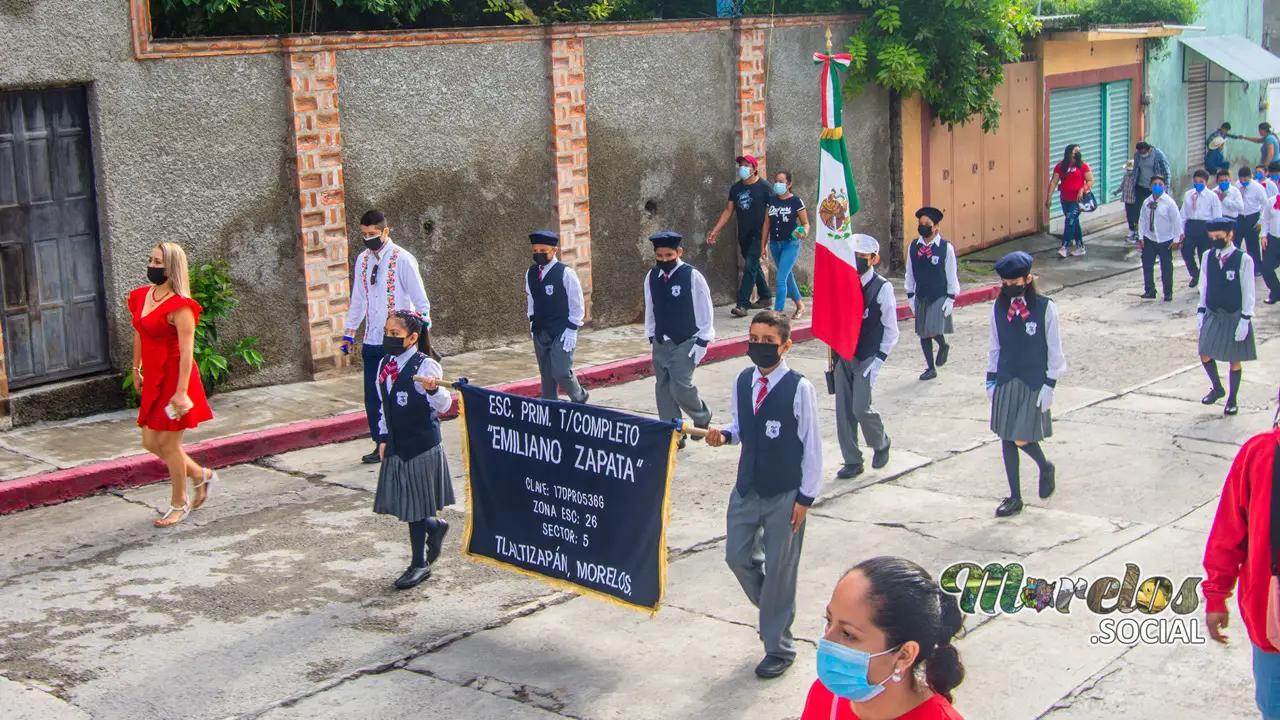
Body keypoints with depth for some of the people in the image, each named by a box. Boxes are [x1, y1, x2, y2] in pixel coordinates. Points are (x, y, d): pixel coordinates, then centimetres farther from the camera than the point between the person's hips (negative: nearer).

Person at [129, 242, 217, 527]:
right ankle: (201, 475, 31)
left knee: (168, 443, 1)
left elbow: (186, 350, -21)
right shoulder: (142, 296, 7)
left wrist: (181, 391, -25)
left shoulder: (179, 306, -18)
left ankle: (179, 504, 19)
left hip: (174, 378, -8)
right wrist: (136, 370, 25)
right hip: (153, 380, 8)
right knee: (151, 443, 11)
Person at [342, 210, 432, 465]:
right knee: (373, 395, 6)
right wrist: (349, 333, 19)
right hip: (372, 342, 5)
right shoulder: (363, 260, 9)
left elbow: (420, 299, -8)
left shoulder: (402, 259, -9)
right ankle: (381, 445, 18)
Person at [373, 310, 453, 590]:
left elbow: (444, 405, -21)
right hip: (396, 446, 7)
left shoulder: (425, 366, -15)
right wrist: (384, 437, 15)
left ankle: (420, 564, 15)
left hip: (421, 446, -7)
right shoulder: (385, 365, 8)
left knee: (413, 505, 1)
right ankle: (435, 527, 39)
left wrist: (433, 390, -41)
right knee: (400, 502, 11)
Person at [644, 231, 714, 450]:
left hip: (686, 342, -6)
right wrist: (651, 336, 12)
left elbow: (705, 310, -9)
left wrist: (702, 342, -10)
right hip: (661, 342, 6)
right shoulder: (652, 277, 2)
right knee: (663, 389, 6)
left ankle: (702, 417, 14)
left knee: (680, 387, -16)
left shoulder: (692, 276, -13)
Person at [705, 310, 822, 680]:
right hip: (747, 489, 6)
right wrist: (723, 435, -8)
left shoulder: (799, 389, -15)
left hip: (785, 494, -5)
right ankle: (774, 612, 38)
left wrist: (805, 497, -11)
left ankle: (779, 646, 19)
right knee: (738, 556, 10)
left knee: (779, 569, 3)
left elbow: (812, 446, -11)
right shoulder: (742, 382, 1)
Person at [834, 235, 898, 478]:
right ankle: (852, 461, 15)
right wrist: (835, 352, 7)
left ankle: (881, 443, 19)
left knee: (861, 408, -11)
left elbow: (891, 330, -3)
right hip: (843, 356, 5)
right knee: (843, 410, 4)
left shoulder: (883, 288, -6)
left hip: (868, 358, -5)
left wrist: (878, 360, -10)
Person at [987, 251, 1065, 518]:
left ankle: (1045, 467, 24)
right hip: (1006, 382, 4)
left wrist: (1049, 384, -9)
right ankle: (1015, 498, 15)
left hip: (1034, 383, -4)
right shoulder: (999, 308, 3)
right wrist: (991, 379, 10)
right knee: (1007, 439, 5)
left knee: (1022, 439, -9)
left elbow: (1054, 350, -5)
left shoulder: (1045, 308, -9)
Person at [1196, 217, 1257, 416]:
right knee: (1205, 355, 4)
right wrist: (1201, 311, 5)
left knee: (1235, 361, 6)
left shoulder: (1243, 260, -16)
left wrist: (1245, 320, -14)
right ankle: (1217, 388, 30)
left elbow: (1248, 292, -11)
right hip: (1213, 315, 4)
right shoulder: (1208, 256, -2)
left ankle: (1232, 400, 24)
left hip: (1235, 317, -4)